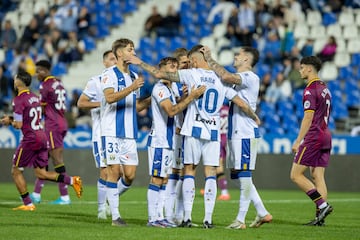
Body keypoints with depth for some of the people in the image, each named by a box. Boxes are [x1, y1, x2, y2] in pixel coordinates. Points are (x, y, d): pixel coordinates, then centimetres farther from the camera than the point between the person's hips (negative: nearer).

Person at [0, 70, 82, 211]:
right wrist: (12, 119, 21)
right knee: (41, 173, 11)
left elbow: (18, 125, -15)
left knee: (16, 171, 6)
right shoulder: (35, 98, 14)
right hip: (42, 137, 8)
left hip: (30, 139, -8)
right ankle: (72, 180, -6)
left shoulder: (19, 100, -12)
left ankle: (28, 204, 3)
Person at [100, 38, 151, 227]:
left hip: (130, 133, 6)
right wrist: (131, 88, -29)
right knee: (114, 171, -6)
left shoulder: (134, 77, 18)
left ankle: (112, 198, 25)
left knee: (130, 174, -1)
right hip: (112, 131, -6)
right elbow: (110, 97, -21)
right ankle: (115, 216, -2)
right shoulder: (109, 74, -4)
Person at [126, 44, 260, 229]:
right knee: (210, 173, 3)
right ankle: (208, 218, -2)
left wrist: (139, 63, 7)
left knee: (189, 171, 6)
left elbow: (159, 74, -5)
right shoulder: (221, 80, 5)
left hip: (193, 130, -2)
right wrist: (255, 117, 26)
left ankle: (187, 216, 1)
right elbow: (242, 104, 7)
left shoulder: (191, 74, -4)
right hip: (213, 132, 2)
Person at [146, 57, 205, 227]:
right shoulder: (160, 88, -12)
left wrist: (184, 96, 9)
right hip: (159, 141, -10)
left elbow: (176, 110, 24)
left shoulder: (169, 89, 20)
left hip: (168, 141, 10)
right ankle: (153, 218, -9)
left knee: (162, 179, 9)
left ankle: (158, 217, 11)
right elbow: (171, 111, -24)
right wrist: (191, 97, -26)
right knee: (156, 179, -9)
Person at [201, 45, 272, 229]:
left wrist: (209, 59, -16)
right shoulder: (239, 79, 19)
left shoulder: (250, 77, -11)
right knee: (241, 176, 12)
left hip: (246, 134, -10)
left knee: (244, 176, -6)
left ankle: (240, 220, -5)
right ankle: (262, 213, 18)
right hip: (236, 134, 10)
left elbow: (226, 76, -26)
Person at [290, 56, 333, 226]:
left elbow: (308, 118, -18)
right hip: (325, 135, 9)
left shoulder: (311, 90, -13)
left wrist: (298, 141, -16)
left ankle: (323, 205, -13)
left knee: (296, 175, -5)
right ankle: (320, 217, 1)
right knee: (318, 177, 6)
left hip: (313, 137, -9)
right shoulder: (324, 88, 16)